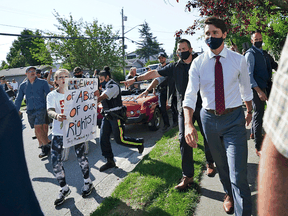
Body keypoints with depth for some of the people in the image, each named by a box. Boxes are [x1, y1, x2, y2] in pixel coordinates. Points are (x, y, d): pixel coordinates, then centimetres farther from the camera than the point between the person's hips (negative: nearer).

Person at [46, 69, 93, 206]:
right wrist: (56, 116, -42)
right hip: (59, 132, 0)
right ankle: (64, 189, 20)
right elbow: (50, 111, -17)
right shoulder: (52, 95, -2)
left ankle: (87, 183, 30)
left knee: (81, 156, 6)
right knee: (55, 161, -1)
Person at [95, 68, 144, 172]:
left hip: (116, 116, -9)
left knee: (119, 139, -3)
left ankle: (139, 143, 20)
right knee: (103, 139, 1)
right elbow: (101, 99, 15)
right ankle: (110, 161, 10)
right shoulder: (106, 87, 15)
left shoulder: (113, 86, -16)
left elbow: (101, 98, -26)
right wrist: (97, 93, -4)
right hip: (107, 116, 9)